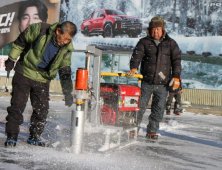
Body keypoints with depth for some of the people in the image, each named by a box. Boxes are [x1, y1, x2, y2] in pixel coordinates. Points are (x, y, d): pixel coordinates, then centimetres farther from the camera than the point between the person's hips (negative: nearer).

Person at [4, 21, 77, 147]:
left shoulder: (66, 49, -5)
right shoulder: (40, 30, -17)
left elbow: (65, 70, 2)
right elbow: (21, 41, -2)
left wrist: (67, 91, -3)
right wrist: (11, 59, 0)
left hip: (43, 80, 3)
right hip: (24, 74, -3)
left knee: (42, 109, 2)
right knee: (17, 105, -5)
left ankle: (35, 136, 20)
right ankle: (12, 136, 6)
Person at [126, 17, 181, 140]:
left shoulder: (171, 44, 10)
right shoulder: (144, 42, 6)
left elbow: (177, 60, 8)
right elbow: (137, 55, -5)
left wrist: (176, 77, -2)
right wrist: (133, 68, -24)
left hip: (163, 84, 1)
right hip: (146, 82, -1)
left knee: (158, 110, 5)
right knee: (140, 107, 0)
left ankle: (152, 131, 17)